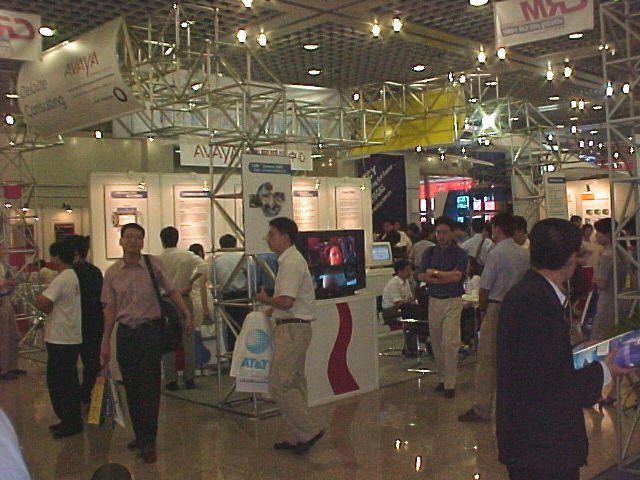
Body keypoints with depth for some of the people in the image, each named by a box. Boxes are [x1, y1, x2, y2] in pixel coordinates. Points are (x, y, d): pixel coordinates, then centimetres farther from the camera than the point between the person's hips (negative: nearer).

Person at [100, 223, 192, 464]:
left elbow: (171, 290, 7)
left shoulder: (153, 264, -2)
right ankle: (140, 435, 25)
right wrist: (105, 342, 6)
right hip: (125, 333, 3)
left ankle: (148, 442, 2)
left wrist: (186, 313, -3)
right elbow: (110, 309, 7)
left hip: (150, 330, -3)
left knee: (150, 388, -4)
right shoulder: (112, 273, 4)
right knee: (131, 388, 10)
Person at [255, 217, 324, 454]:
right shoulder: (289, 261, 17)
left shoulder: (292, 263, -16)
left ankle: (308, 431, -4)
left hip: (293, 330, -11)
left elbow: (286, 301, -23)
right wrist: (271, 308, 13)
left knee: (279, 385, -10)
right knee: (293, 384, 13)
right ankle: (296, 437, 20)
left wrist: (265, 300, -7)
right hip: (292, 329, 11)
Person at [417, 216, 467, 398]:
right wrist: (446, 278, -14)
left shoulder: (459, 253, -2)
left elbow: (457, 276, -16)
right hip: (434, 301, 4)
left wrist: (434, 273, -6)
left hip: (453, 302, -4)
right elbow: (421, 276, -4)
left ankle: (450, 383, -3)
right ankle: (442, 378, 22)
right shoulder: (430, 252, 8)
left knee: (450, 343, -9)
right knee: (436, 343, 9)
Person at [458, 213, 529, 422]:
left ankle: (482, 409, 0)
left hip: (497, 309, -7)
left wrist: (482, 308, 4)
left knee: (486, 359, -2)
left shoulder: (496, 254, -14)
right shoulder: (524, 254, 7)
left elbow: (485, 287, -12)